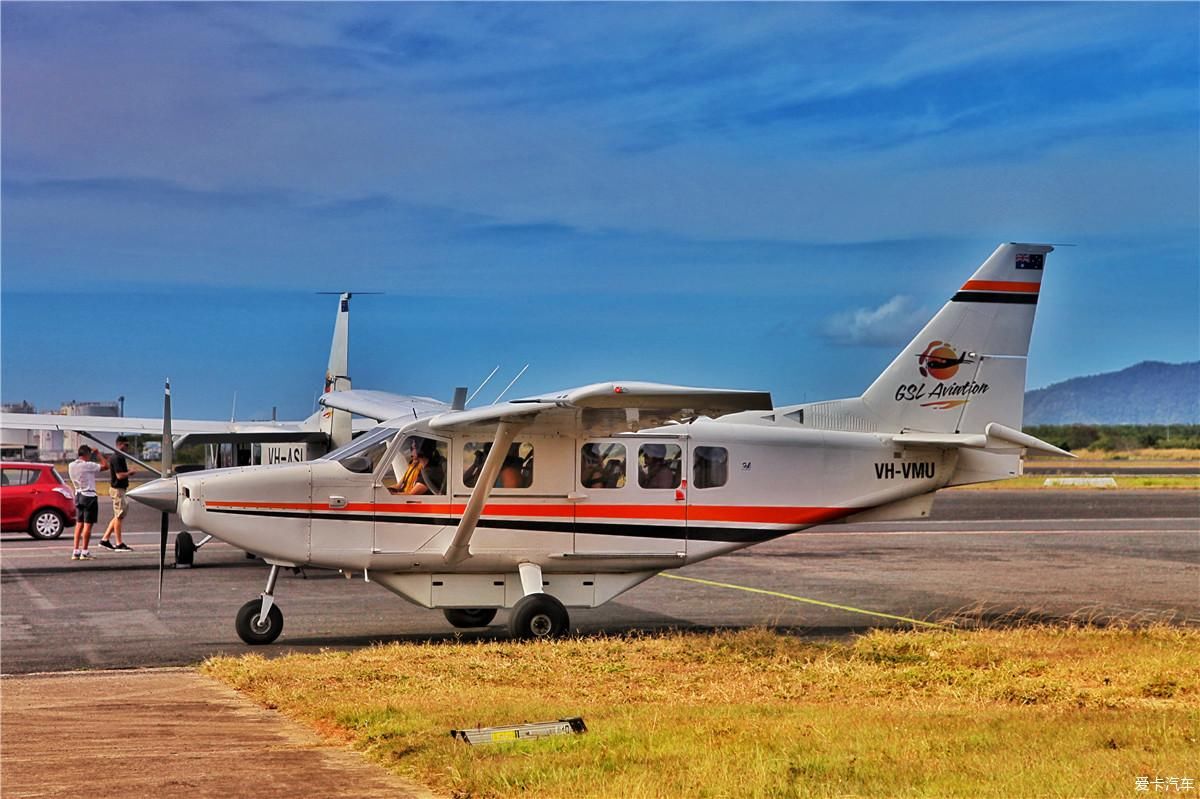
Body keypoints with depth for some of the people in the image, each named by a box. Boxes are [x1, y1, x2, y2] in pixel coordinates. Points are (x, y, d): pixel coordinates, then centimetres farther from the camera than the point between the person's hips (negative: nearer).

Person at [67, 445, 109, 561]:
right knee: (88, 524, -3)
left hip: (78, 495, 7)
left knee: (79, 524, 12)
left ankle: (76, 551, 8)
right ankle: (84, 552, -3)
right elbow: (105, 465, -14)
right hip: (89, 496, -7)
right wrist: (98, 454, -3)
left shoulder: (71, 466, 3)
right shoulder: (88, 465, -17)